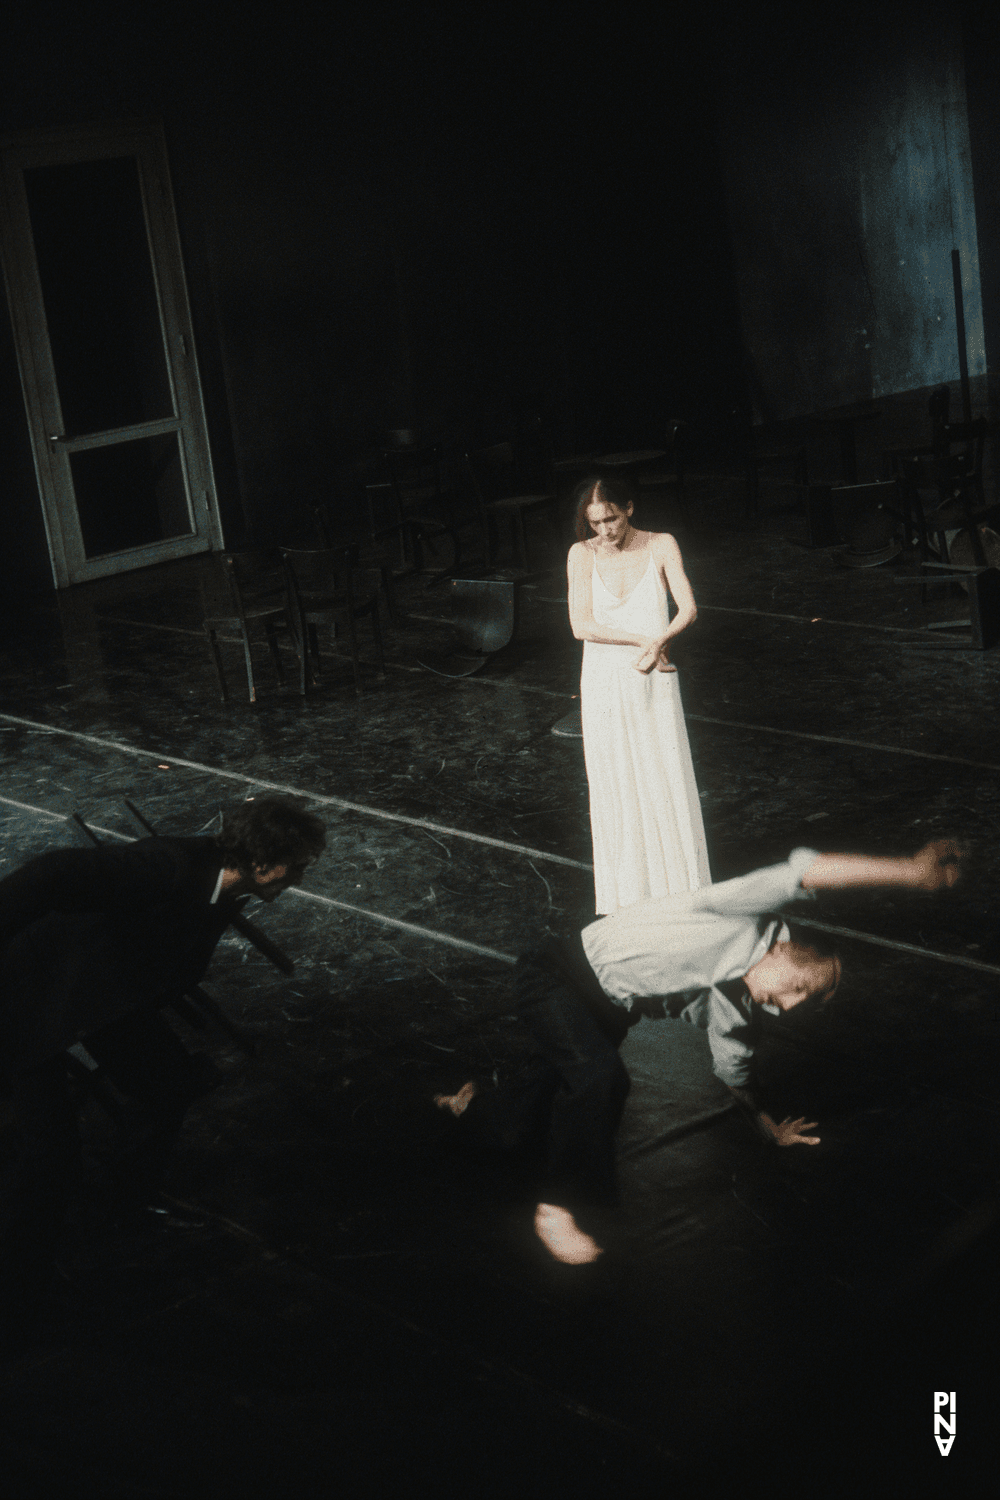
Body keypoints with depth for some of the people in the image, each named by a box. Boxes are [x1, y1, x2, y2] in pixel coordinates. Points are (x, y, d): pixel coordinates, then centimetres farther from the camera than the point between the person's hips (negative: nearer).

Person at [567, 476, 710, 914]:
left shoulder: (661, 546, -3)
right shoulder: (582, 554, -4)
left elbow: (688, 609, -11)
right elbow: (581, 625, -11)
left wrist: (660, 640, -29)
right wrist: (641, 639, -18)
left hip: (655, 682, 0)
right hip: (604, 684, 0)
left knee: (668, 785, 3)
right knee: (616, 791, 7)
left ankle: (681, 890, 16)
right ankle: (628, 897, 18)